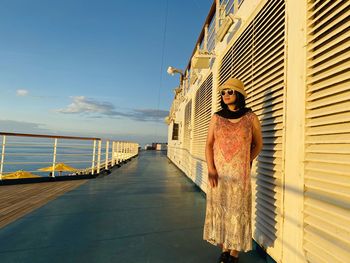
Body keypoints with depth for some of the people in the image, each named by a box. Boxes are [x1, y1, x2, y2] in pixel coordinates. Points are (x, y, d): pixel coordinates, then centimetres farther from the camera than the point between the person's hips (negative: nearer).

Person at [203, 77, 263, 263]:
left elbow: (258, 144, 12)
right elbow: (209, 144, 1)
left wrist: (246, 163, 8)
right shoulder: (216, 117, 4)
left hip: (239, 173, -1)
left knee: (237, 210, 4)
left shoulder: (251, 117, 1)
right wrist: (211, 169, -9)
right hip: (218, 173, 2)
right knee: (219, 209, 8)